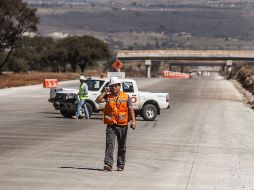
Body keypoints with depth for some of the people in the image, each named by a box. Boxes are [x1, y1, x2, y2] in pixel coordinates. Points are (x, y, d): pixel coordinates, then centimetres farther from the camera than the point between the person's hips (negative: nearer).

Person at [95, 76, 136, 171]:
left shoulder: (126, 97, 5)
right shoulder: (108, 96, 5)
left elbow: (130, 110, 0)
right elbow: (98, 100, -9)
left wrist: (133, 121, -11)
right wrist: (104, 92, -8)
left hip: (123, 125, 1)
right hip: (111, 125, -1)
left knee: (122, 146, 9)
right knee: (109, 144, -13)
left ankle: (121, 165, 18)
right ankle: (108, 163, -19)